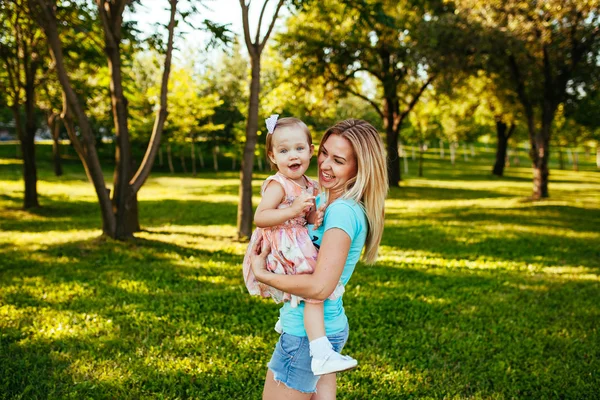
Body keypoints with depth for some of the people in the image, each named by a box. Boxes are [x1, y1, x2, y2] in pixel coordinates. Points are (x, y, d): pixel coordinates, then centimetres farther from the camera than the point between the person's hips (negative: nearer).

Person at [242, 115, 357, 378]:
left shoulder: (310, 186, 8)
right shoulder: (278, 184, -17)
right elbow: (259, 218, -25)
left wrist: (314, 217, -6)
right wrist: (293, 211, -33)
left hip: (297, 249, 9)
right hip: (280, 251, -9)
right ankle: (321, 353, -24)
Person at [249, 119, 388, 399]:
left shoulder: (343, 211, -23)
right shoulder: (323, 201, 5)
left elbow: (320, 287, -30)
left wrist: (263, 275, -18)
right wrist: (265, 242, -6)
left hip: (307, 335, -9)